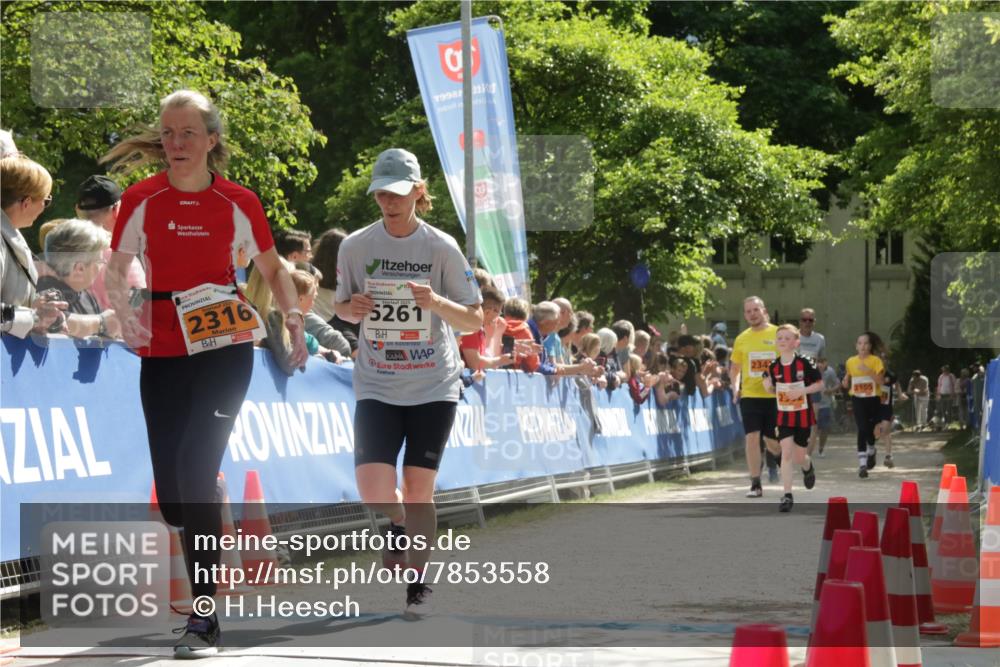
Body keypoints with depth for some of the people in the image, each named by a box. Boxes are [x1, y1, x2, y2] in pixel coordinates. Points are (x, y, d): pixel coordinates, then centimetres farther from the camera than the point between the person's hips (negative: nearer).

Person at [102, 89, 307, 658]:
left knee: (195, 467, -19)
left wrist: (294, 318, -1)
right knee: (173, 496, 2)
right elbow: (118, 268, 9)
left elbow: (273, 268, 12)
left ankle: (204, 617, -15)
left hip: (226, 348, -3)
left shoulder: (239, 203, -3)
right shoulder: (142, 200, -1)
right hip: (162, 352, 3)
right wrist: (125, 315, -9)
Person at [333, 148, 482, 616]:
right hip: (377, 386, 1)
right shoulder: (356, 246, -2)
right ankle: (400, 524, 23)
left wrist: (436, 302, -22)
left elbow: (475, 320, -3)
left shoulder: (441, 248, -6)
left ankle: (419, 582, 19)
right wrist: (353, 308, -11)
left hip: (433, 385, -1)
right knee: (374, 492, -13)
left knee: (418, 489, -1)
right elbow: (341, 306, 13)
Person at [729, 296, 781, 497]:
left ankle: (777, 455, 42)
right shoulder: (741, 339, 7)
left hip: (774, 395, -1)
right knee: (752, 437, -8)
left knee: (771, 441, 4)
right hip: (750, 395, 1)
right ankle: (755, 484, -2)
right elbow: (734, 369, 18)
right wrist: (735, 387, 1)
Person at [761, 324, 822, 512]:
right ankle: (787, 495, -9)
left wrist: (802, 391, -21)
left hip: (803, 415, -2)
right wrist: (768, 386, -12)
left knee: (799, 457, 8)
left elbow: (820, 384, -7)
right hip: (784, 415, 2)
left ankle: (808, 467, 47)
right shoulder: (774, 366, -2)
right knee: (786, 452, -12)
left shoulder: (804, 363, -12)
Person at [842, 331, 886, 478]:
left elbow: (880, 380, -14)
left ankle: (871, 452, 43)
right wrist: (846, 382, 1)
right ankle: (862, 464, -16)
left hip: (873, 399, -1)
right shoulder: (851, 362, 5)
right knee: (862, 429, -14)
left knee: (870, 430, 9)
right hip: (858, 399, 1)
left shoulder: (875, 361, -4)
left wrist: (869, 371, -26)